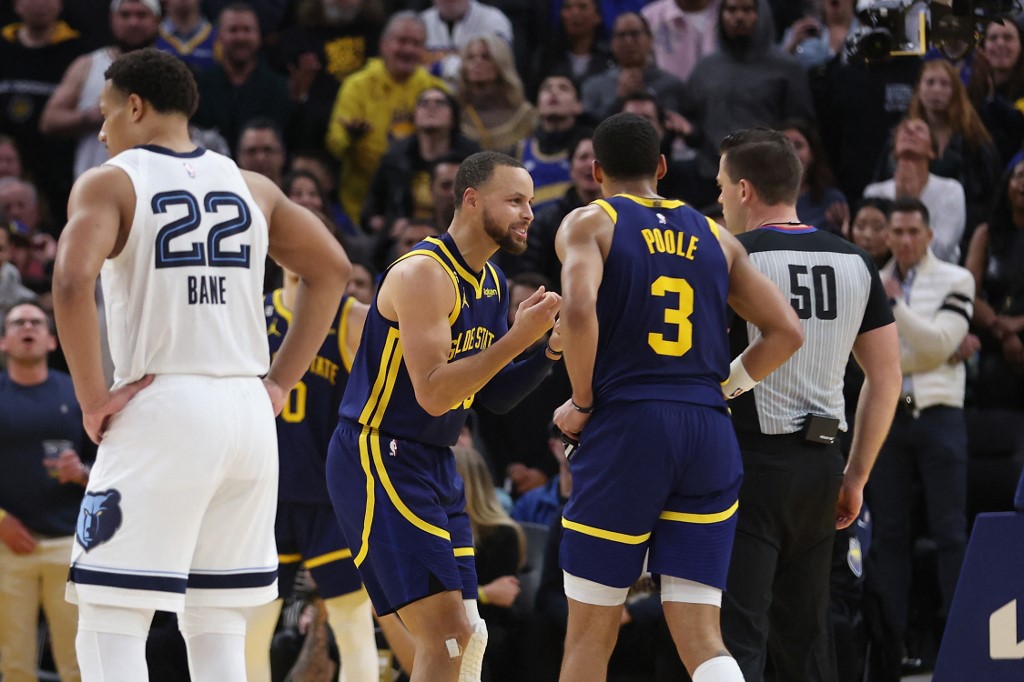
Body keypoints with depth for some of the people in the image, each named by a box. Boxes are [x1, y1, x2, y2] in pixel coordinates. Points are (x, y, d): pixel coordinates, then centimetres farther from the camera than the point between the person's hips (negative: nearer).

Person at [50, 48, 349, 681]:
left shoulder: (109, 184, -2)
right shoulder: (251, 187, 14)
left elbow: (72, 283, -18)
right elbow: (332, 268, 20)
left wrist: (93, 399, -11)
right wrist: (281, 381, 17)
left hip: (162, 408, -6)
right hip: (248, 413, 6)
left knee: (110, 624, -4)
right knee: (219, 627, 12)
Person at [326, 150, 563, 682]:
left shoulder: (491, 282, 12)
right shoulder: (423, 273, -17)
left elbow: (495, 394, 16)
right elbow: (433, 393, -25)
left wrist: (551, 350, 0)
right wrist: (516, 337, -25)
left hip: (436, 467, 10)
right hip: (378, 458, -10)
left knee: (465, 637, 10)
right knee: (447, 636, -17)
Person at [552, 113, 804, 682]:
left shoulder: (589, 223, 3)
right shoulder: (715, 237, 16)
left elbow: (579, 309, -17)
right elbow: (787, 331, 10)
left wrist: (581, 403, -5)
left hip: (625, 427, -3)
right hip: (709, 432, 4)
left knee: (591, 631, 8)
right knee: (699, 636, 1)